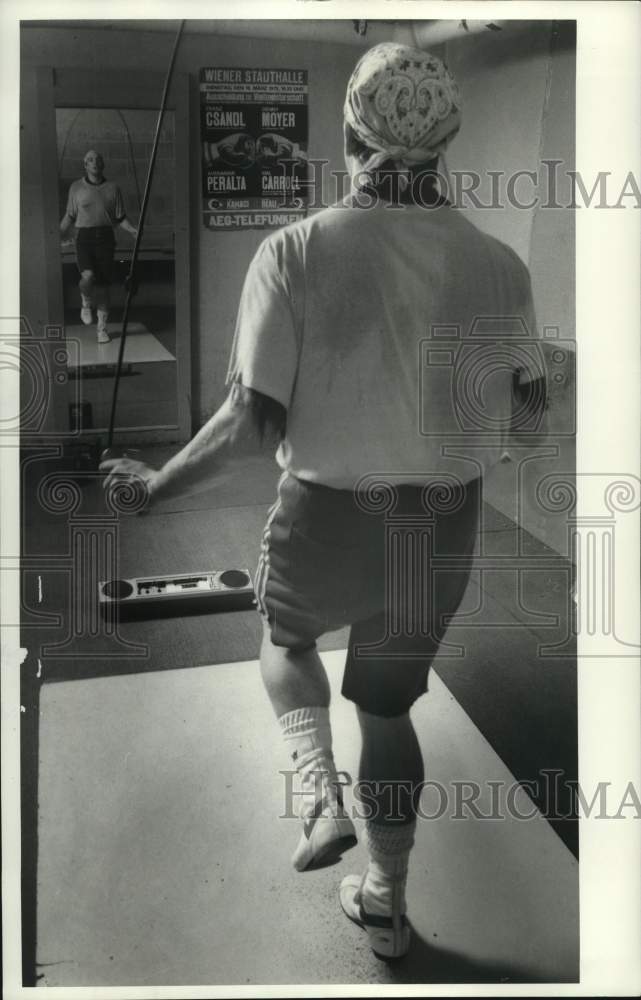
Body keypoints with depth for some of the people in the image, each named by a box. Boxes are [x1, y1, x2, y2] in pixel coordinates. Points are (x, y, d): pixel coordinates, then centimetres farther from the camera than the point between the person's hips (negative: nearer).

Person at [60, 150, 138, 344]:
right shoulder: (76, 188, 7)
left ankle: (102, 327, 13)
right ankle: (86, 303, 11)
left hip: (105, 237, 1)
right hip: (84, 237, -1)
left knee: (103, 284, 0)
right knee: (88, 276, -24)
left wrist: (133, 231, -6)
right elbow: (69, 217, 14)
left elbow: (120, 218, 11)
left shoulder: (112, 188, 8)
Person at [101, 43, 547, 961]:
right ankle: (386, 907, 35)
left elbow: (253, 422, -18)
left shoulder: (295, 253, -18)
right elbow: (522, 406, 5)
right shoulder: (498, 266, -8)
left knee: (286, 637, 32)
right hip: (443, 531, 3)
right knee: (387, 706, 24)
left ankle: (322, 800, 13)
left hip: (330, 522, -3)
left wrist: (157, 485, -2)